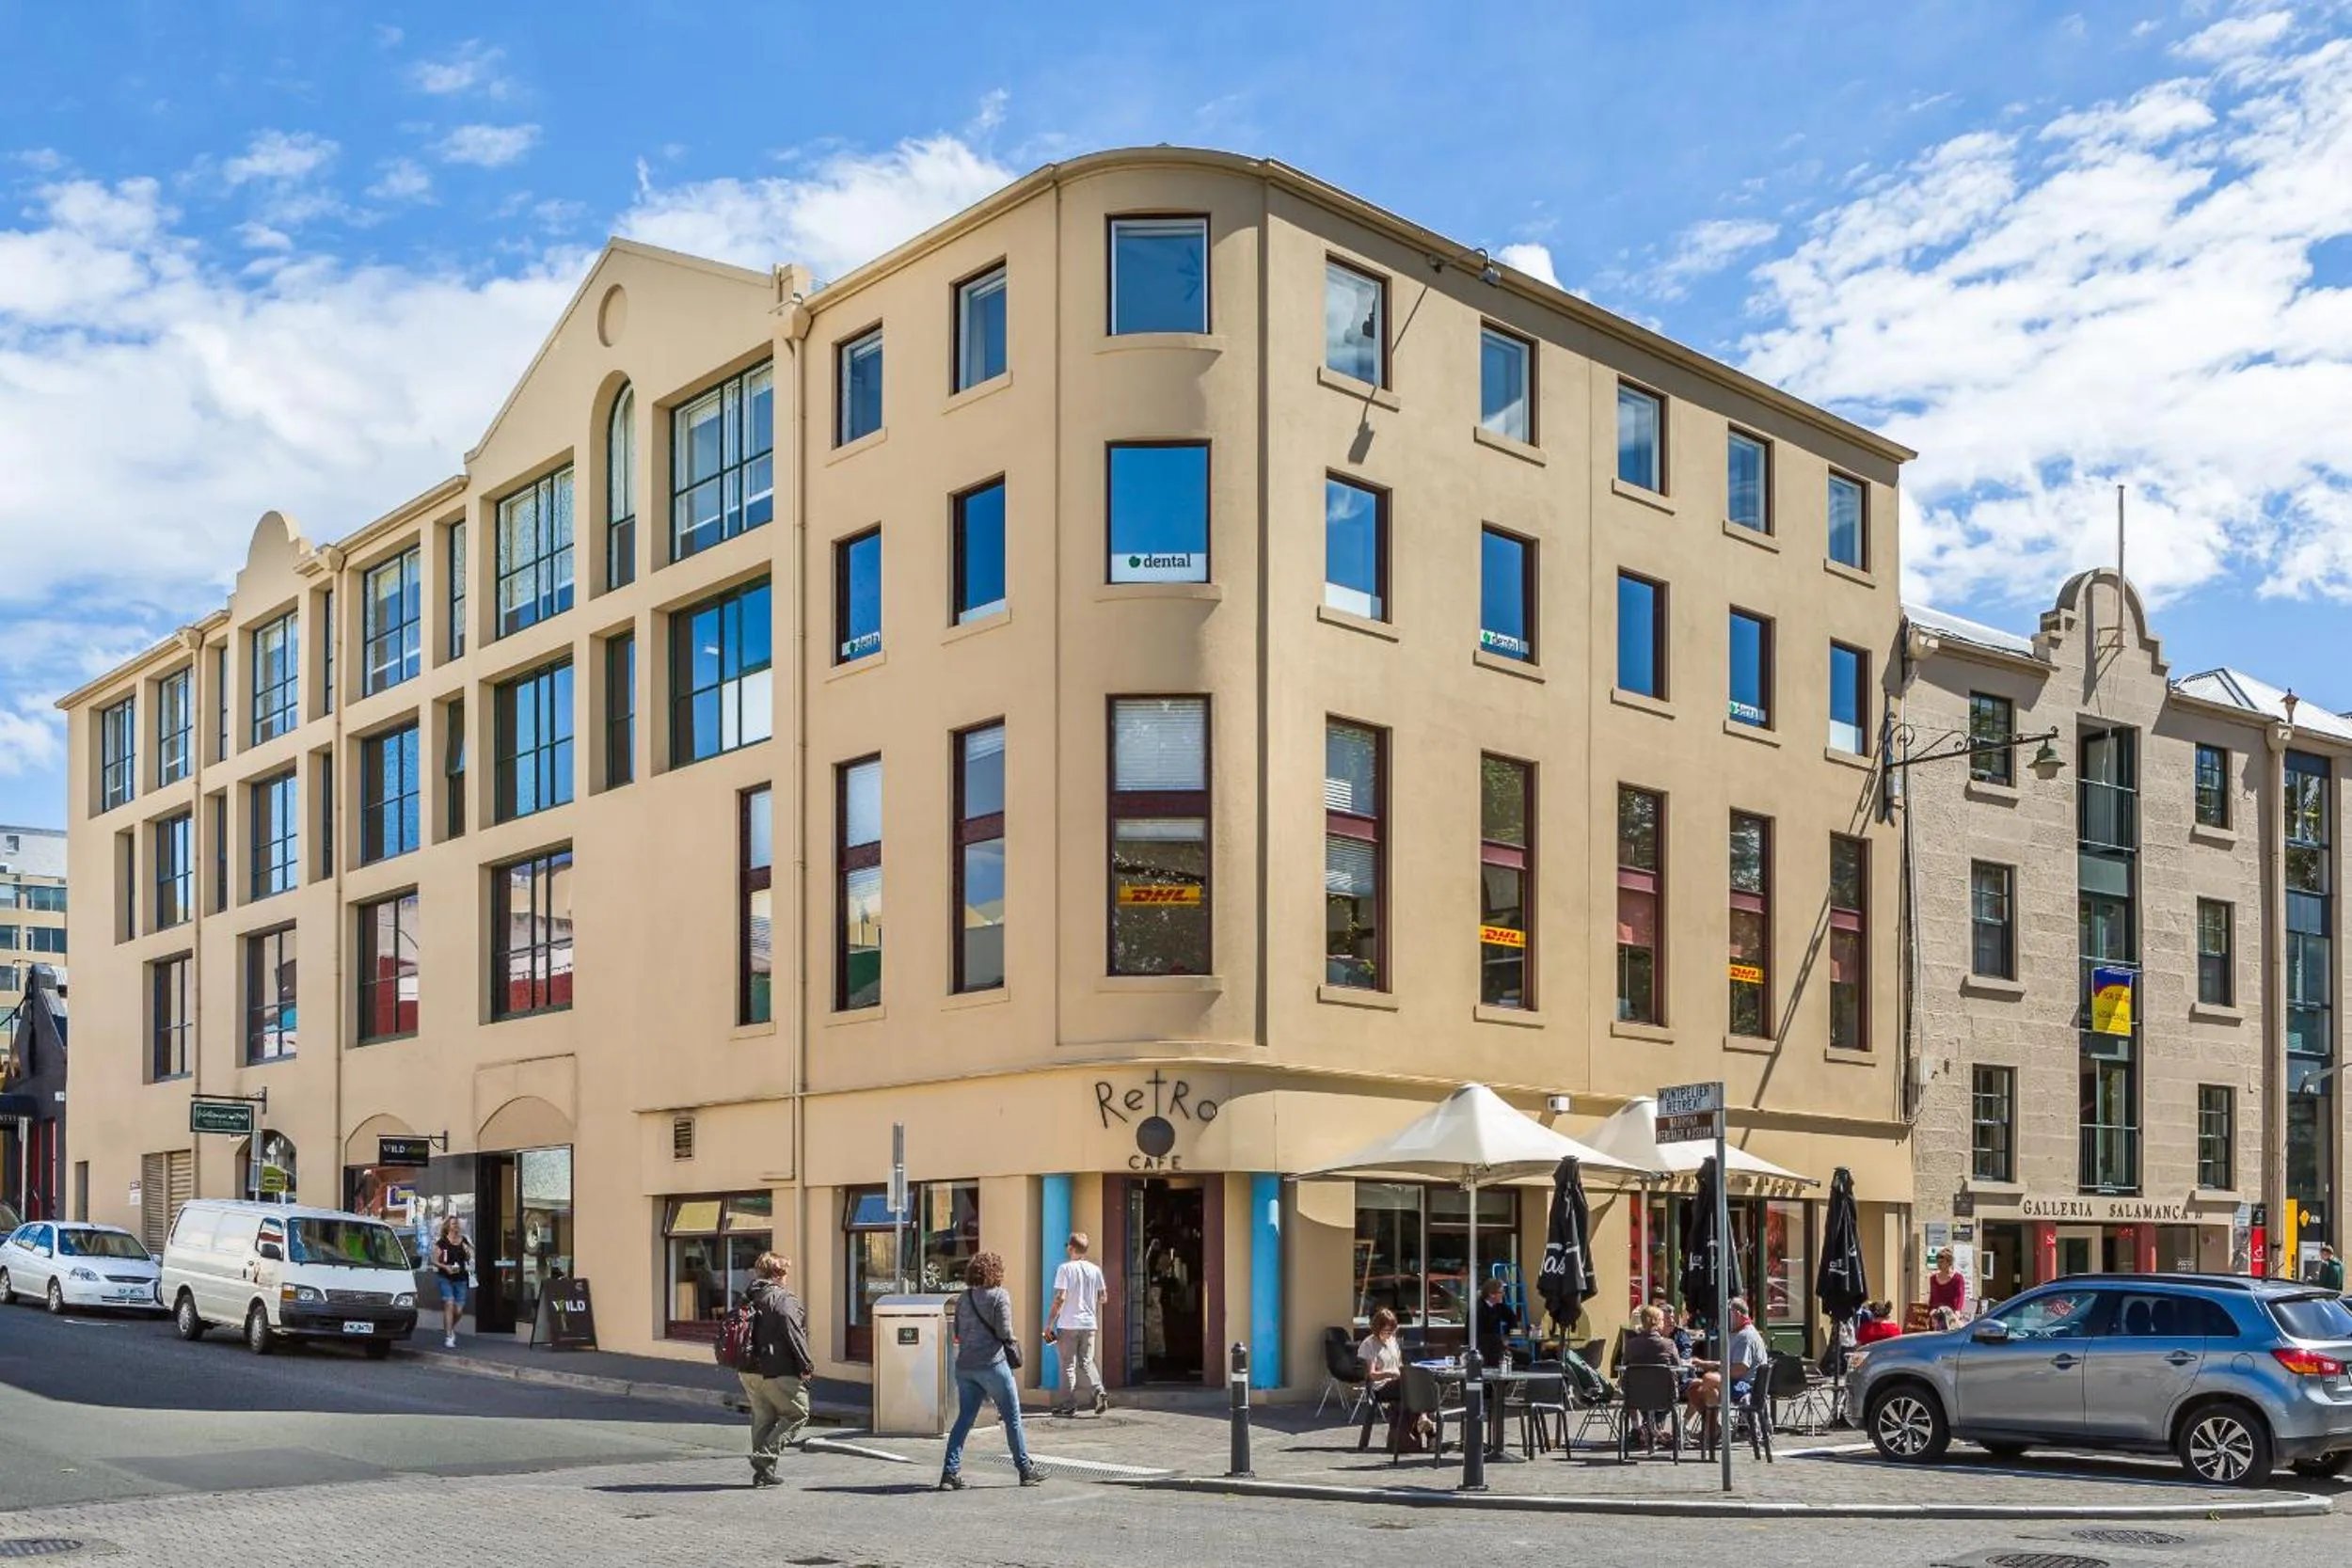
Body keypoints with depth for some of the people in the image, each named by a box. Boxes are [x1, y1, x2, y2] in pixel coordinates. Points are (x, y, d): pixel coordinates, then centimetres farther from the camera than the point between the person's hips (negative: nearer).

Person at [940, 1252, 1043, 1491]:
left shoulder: (963, 1299, 9)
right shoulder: (999, 1296, -7)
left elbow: (957, 1332, 12)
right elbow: (1004, 1331, -12)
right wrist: (1010, 1345, 7)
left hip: (965, 1366, 5)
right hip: (992, 1364, -5)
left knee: (964, 1419, 10)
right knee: (1013, 1418, 7)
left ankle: (950, 1473, 2)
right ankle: (1026, 1471, 12)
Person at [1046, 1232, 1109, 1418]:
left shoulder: (1065, 1268, -9)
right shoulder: (1094, 1270, 6)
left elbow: (1060, 1298, -15)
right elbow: (1102, 1297, 10)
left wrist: (1049, 1324, -10)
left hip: (1068, 1324, -4)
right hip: (1089, 1324, 4)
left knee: (1068, 1365, 4)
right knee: (1086, 1362, 12)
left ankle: (1068, 1404, 6)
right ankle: (1098, 1392, -9)